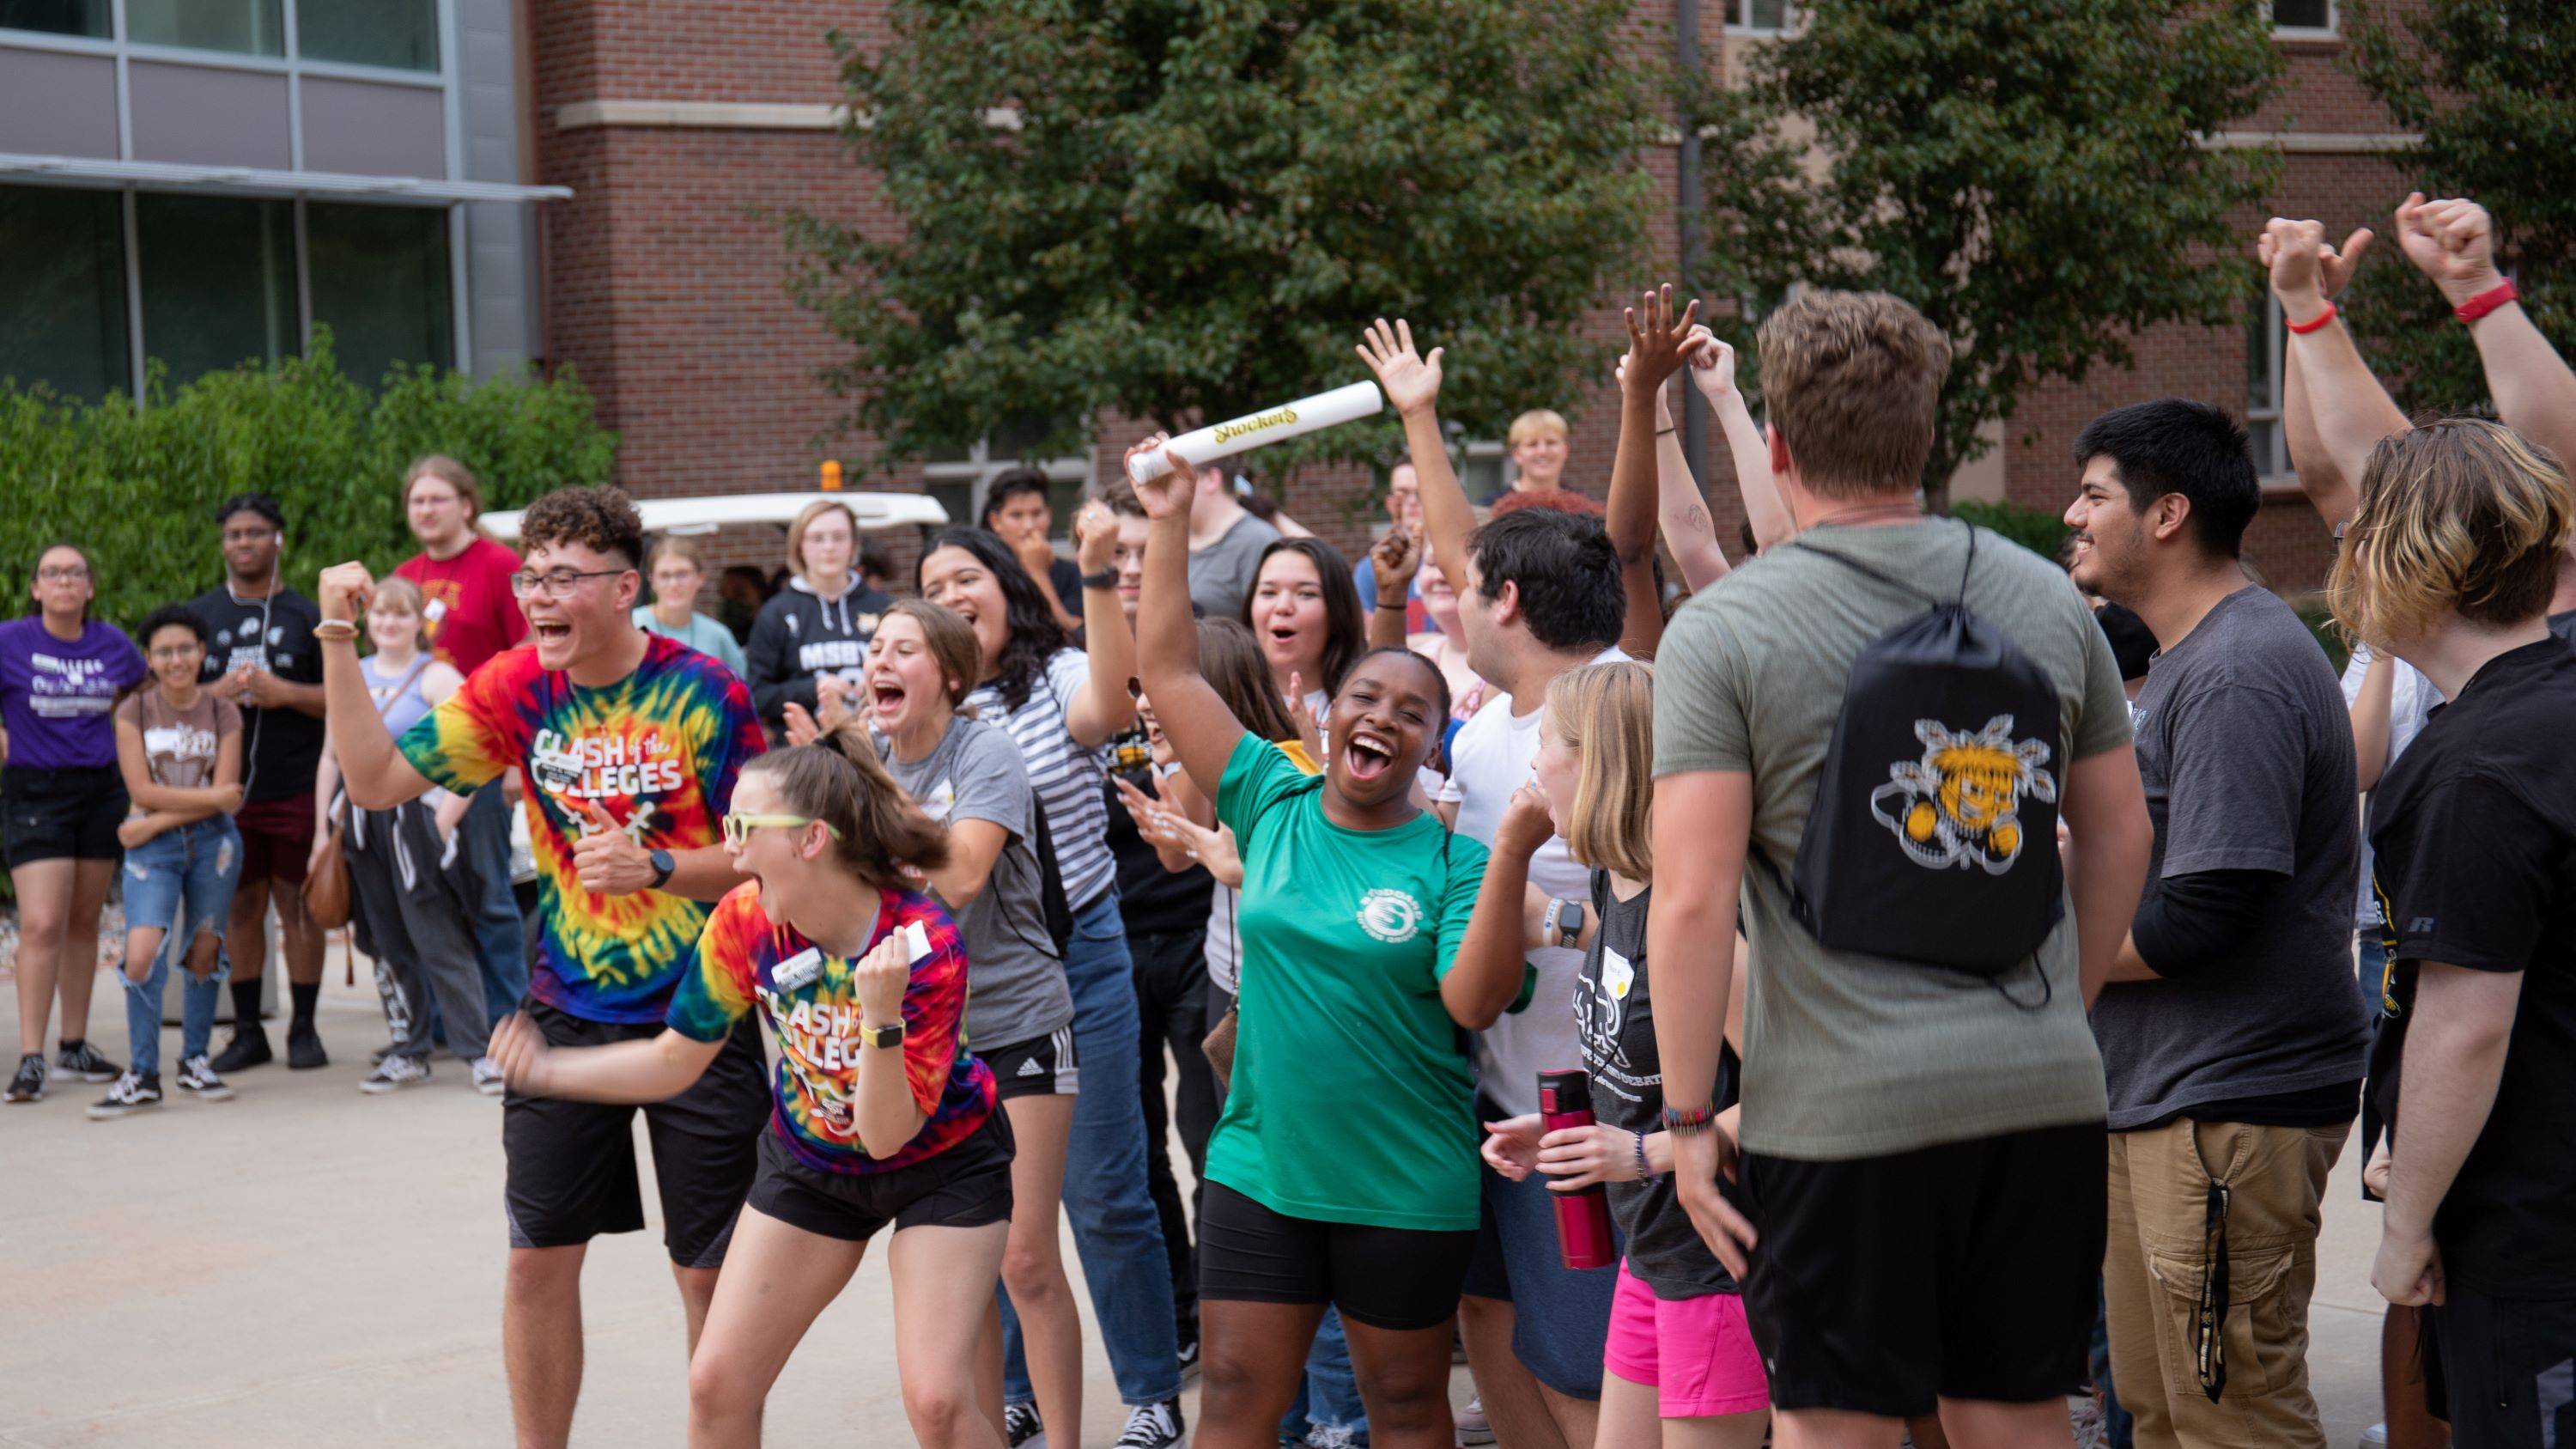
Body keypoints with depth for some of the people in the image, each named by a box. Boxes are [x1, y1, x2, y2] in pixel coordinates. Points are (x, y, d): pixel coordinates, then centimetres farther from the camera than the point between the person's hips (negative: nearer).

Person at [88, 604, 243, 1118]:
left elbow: (224, 797, -5)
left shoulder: (223, 714, 3)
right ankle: (143, 1075, -6)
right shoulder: (134, 712, 2)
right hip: (151, 848, -1)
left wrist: (157, 821, -12)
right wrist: (211, 797, -9)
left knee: (204, 950, 4)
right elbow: (142, 790, -7)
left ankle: (194, 1060, 20)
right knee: (142, 952, -15)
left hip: (212, 843, 1)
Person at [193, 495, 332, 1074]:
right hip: (225, 788, 2)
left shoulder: (306, 615, 7)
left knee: (299, 905, 0)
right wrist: (216, 692, -8)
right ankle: (247, 1032, 12)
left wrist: (283, 693, -11)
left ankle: (304, 1029, 7)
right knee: (240, 908, 5)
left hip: (296, 787, -2)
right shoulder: (200, 614, 12)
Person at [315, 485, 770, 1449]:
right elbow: (377, 780, -4)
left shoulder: (705, 693, -12)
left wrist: (655, 867, -24)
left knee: (711, 1270, 3)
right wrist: (339, 640, -10)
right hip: (568, 1013, 3)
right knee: (539, 1257, 7)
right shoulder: (517, 690, -1)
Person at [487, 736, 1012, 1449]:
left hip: (942, 1160, -4)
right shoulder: (744, 923, -19)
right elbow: (675, 1061, -4)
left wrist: (881, 1015, -46)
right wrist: (549, 1070, -11)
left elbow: (887, 1134, -32)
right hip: (811, 1158, 5)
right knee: (716, 1383, -1)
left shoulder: (924, 943, -32)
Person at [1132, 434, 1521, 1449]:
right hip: (1259, 1165, 3)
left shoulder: (1453, 860, -6)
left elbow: (1473, 1002, -18)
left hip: (1405, 1187, -2)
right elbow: (1168, 671, 1)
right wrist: (1171, 520, -2)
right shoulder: (1273, 804, 2)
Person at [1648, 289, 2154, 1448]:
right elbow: (2120, 837, 14)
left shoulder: (1722, 632, -8)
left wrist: (1687, 1113, -6)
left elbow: (1693, 897, -13)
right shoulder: (2045, 599, 7)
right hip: (2045, 1092, 5)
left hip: (1841, 1105, -5)